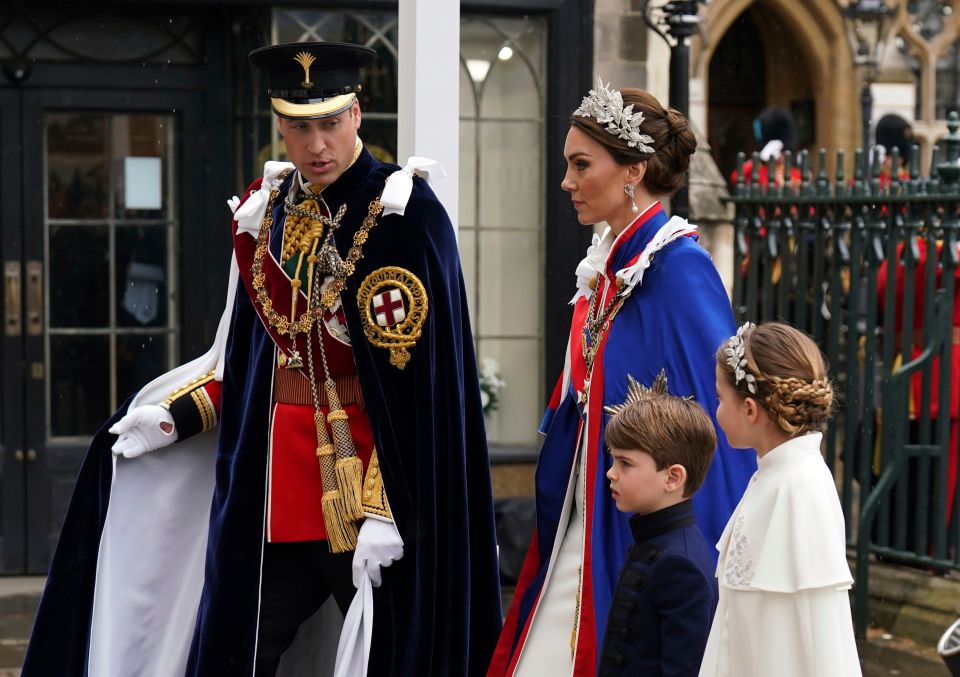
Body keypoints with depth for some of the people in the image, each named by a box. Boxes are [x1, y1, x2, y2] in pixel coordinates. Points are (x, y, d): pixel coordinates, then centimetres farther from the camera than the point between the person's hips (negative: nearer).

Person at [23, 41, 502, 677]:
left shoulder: (401, 214, -13)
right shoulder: (267, 211, 8)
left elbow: (417, 379, -17)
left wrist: (384, 508, -22)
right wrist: (175, 417, 8)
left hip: (372, 469, -6)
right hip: (275, 479, 6)